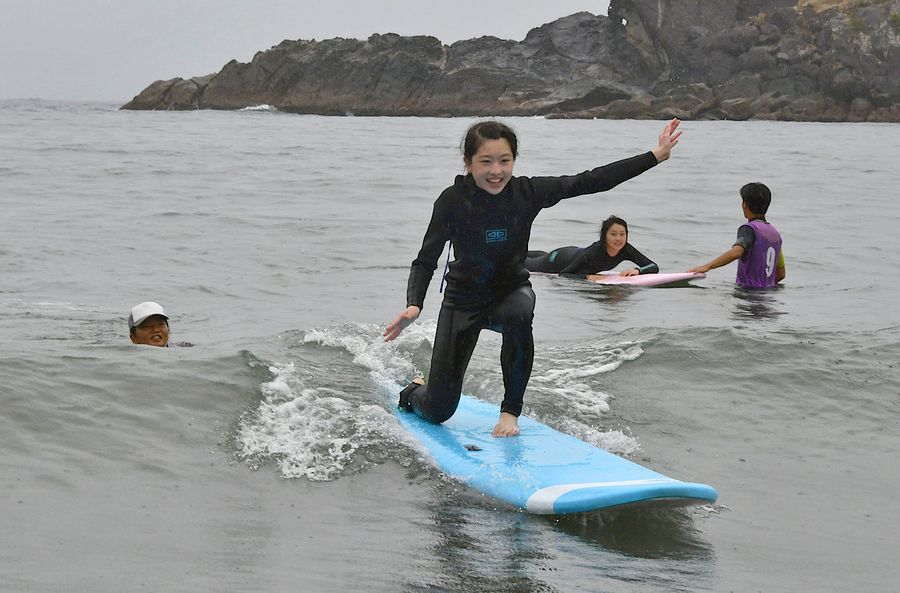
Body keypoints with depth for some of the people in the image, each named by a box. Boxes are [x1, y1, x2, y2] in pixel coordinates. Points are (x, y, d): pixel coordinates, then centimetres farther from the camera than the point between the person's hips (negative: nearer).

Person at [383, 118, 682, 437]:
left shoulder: (527, 192, -14)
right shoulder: (453, 201, -19)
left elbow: (589, 181, -12)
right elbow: (426, 261, -14)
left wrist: (655, 156, -13)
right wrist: (413, 306, -31)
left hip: (511, 291, 1)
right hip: (463, 299, -1)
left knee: (518, 314, -40)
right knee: (438, 411, -3)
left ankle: (511, 411, -18)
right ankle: (414, 391, 39)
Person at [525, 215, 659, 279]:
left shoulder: (626, 250, -33)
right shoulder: (594, 251, -45)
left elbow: (654, 267, -34)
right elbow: (562, 274, -41)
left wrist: (637, 270, -52)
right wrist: (587, 276, -54)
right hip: (560, 258, -5)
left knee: (546, 256, 37)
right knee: (529, 265, 26)